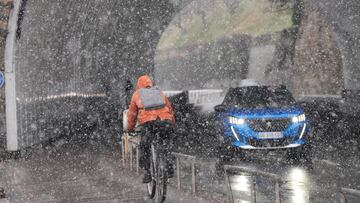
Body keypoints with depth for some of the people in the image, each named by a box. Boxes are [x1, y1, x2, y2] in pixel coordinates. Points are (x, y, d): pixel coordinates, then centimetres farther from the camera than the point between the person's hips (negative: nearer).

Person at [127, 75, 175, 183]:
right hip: (165, 120, 3)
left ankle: (147, 173, -1)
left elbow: (132, 114, 28)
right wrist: (172, 125, 42)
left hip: (148, 122, -2)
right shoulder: (159, 92, 30)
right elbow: (170, 109, 33)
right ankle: (169, 169, 18)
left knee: (144, 148, 8)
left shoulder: (137, 94, 25)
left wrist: (130, 129, 39)